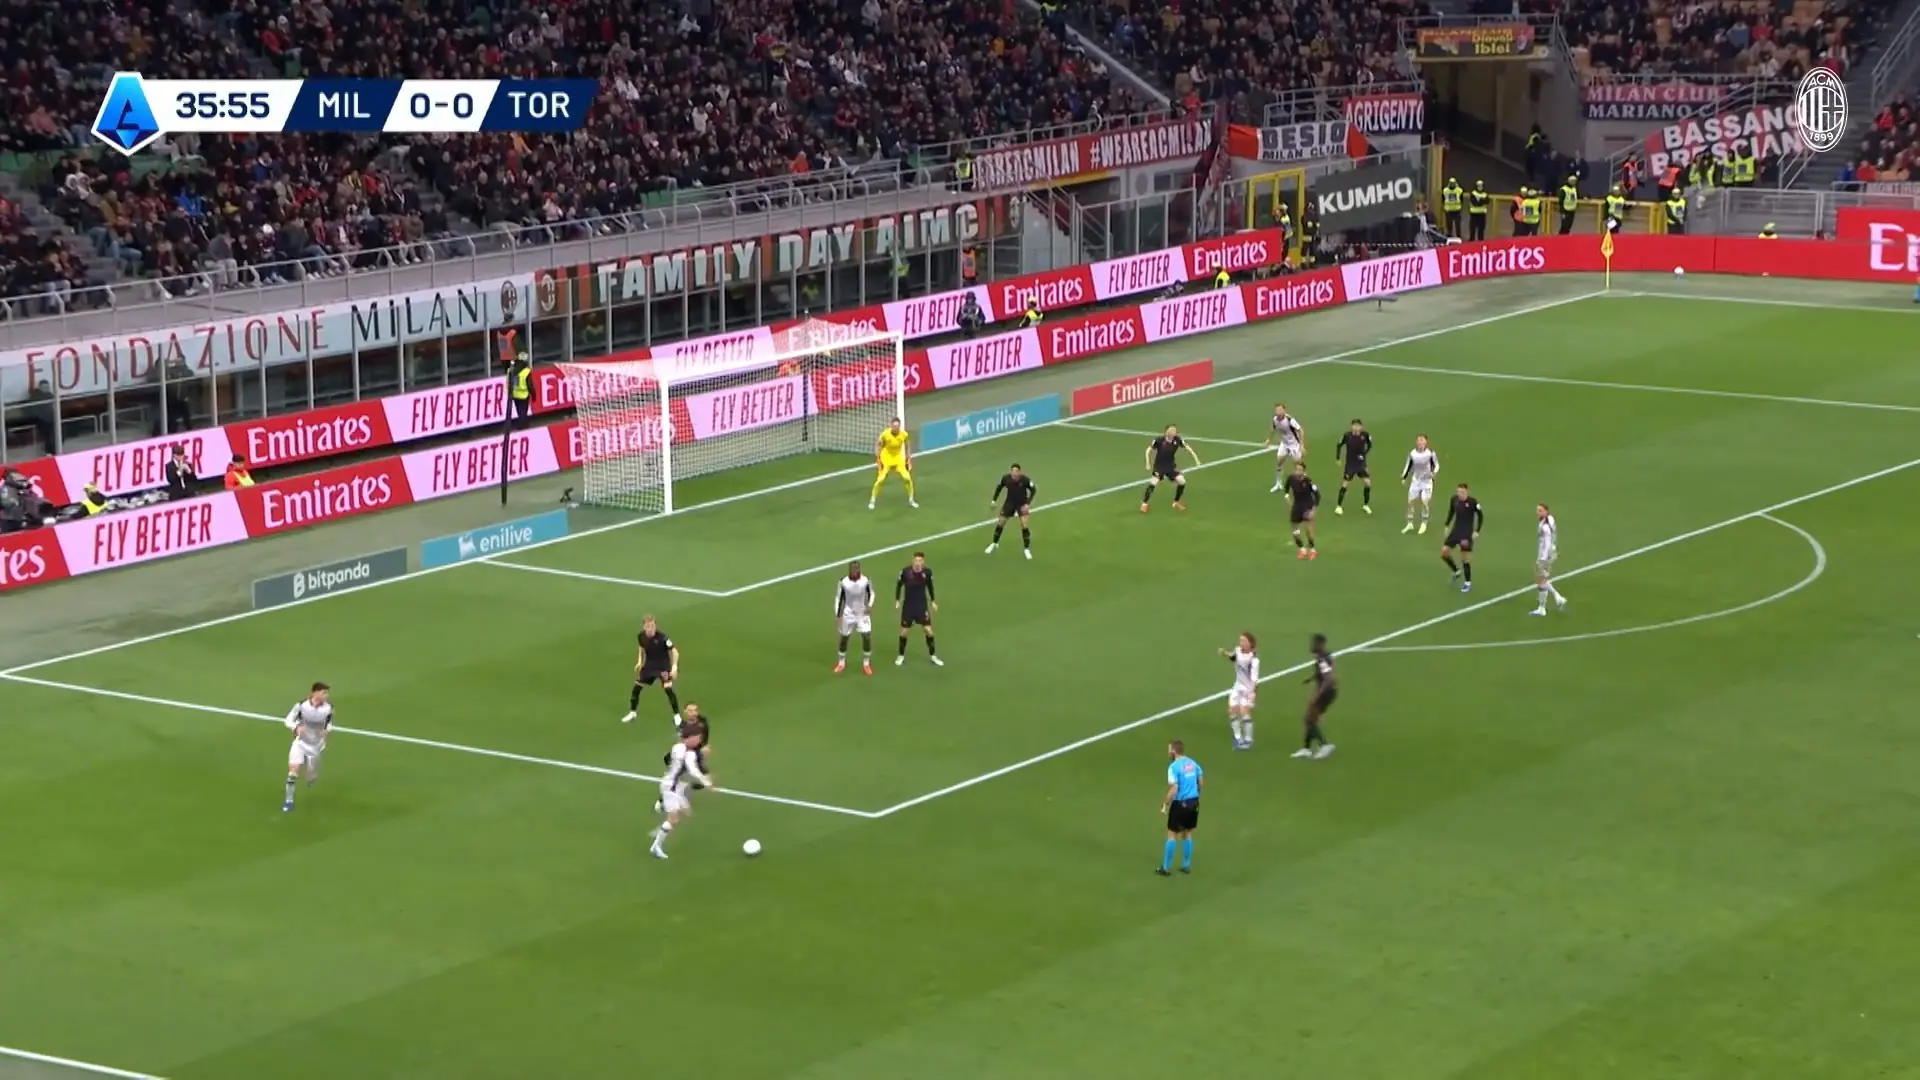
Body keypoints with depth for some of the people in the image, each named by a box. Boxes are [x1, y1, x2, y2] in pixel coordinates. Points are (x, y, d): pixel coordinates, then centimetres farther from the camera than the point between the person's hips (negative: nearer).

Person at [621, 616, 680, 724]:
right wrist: (640, 661, 6)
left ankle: (676, 716, 1)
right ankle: (632, 713, 30)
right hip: (649, 665, 5)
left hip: (663, 666, -5)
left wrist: (674, 666, -32)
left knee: (669, 690, -16)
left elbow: (674, 651, -23)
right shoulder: (641, 636, -11)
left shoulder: (661, 637, -27)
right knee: (636, 687, 8)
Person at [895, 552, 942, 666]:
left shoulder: (927, 572, -13)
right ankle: (901, 656, 25)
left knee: (928, 630, 1)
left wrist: (932, 601, 10)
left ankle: (933, 656, 18)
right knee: (904, 631, 6)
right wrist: (897, 601, -2)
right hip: (908, 605, -1)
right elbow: (899, 585, -2)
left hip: (922, 605, 1)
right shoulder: (905, 571, -19)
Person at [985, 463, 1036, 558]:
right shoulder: (1006, 478, -19)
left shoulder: (1025, 480, -25)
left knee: (1024, 526, -11)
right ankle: (994, 544, 33)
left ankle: (1026, 549, 5)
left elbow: (1033, 490, -10)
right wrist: (994, 500, 1)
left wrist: (1028, 503, -18)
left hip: (1022, 504, -2)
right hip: (1009, 503, 2)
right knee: (1000, 523, 9)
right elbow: (999, 487, 2)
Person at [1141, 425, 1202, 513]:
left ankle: (1176, 503, 17)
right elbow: (1149, 450, -9)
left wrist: (1196, 459, -6)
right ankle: (1144, 504, -8)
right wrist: (1148, 463, -14)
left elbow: (1188, 448, 0)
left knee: (1182, 481, -5)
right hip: (1159, 466, -4)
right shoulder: (1159, 440, -22)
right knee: (1153, 483, -22)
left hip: (1171, 466, 4)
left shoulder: (1177, 440, -13)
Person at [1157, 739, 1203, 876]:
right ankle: (1186, 866, 24)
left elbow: (1173, 790, -20)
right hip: (1194, 802, 6)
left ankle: (1166, 868, 11)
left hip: (1180, 804, -6)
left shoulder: (1174, 767, -17)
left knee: (1172, 835, 5)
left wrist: (1165, 805, -10)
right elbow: (1201, 783, 10)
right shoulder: (1192, 763, 3)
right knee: (1187, 834, 19)